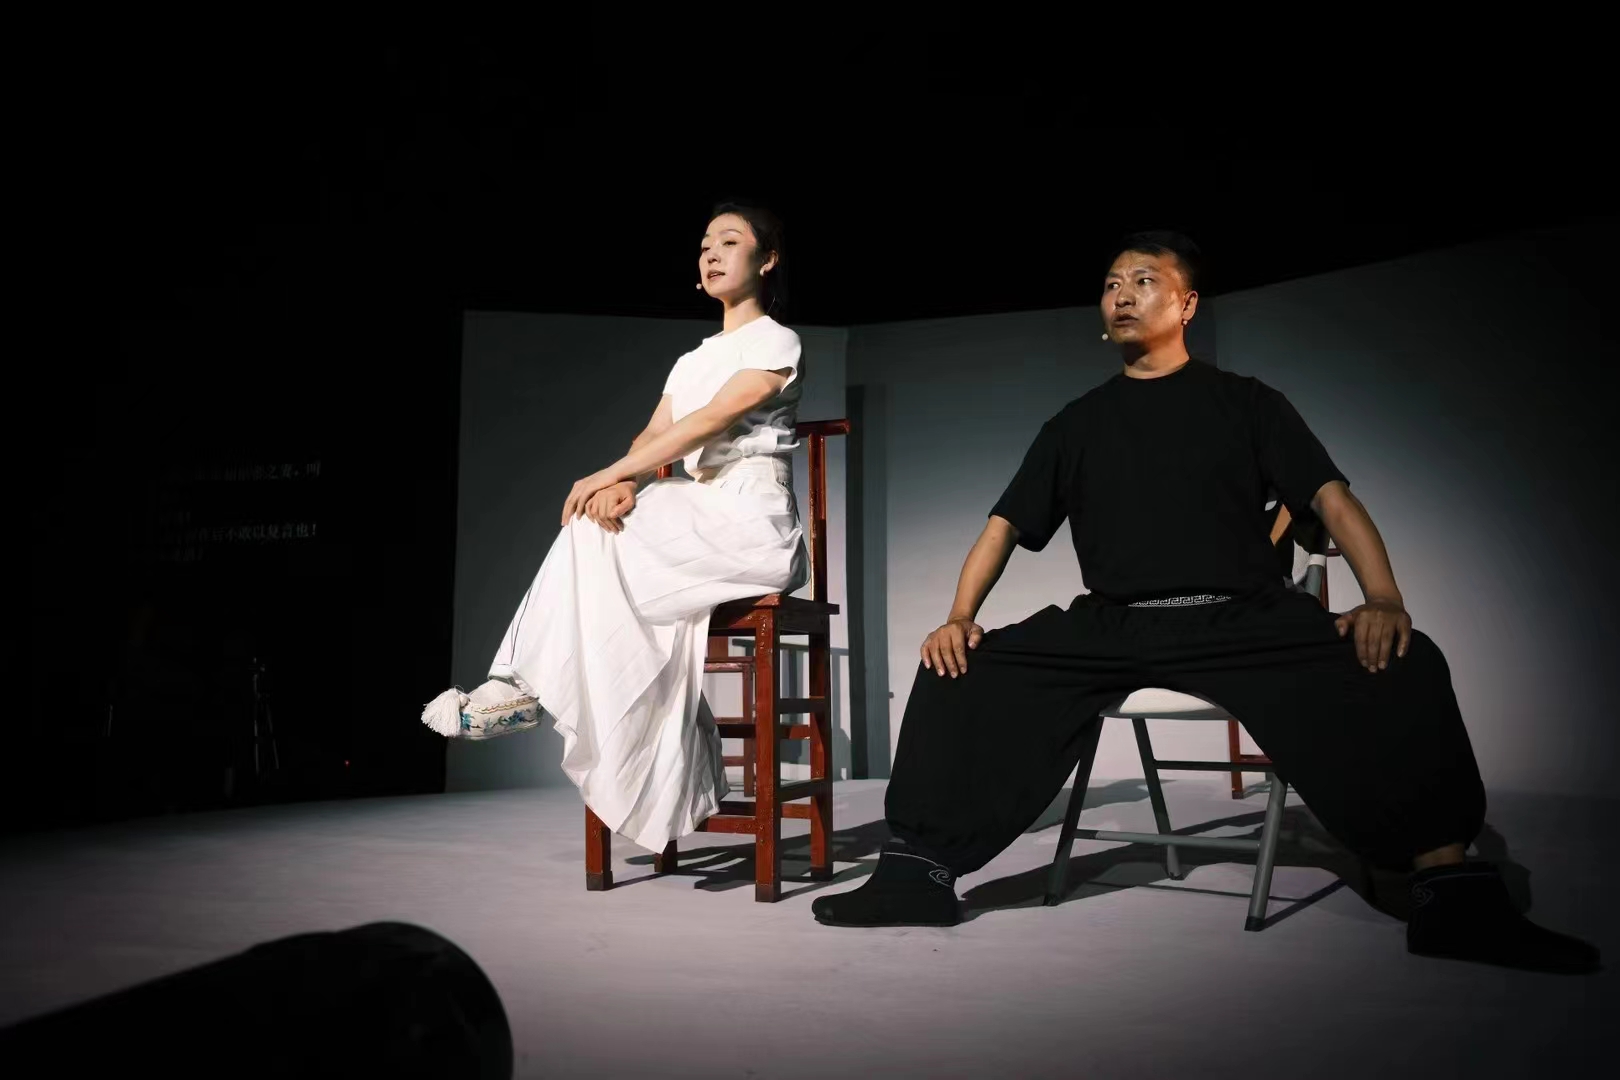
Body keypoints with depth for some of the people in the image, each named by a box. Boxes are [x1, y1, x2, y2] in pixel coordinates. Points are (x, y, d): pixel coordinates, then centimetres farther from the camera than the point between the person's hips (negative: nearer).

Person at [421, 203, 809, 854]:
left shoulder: (777, 342, 0)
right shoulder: (691, 360, 22)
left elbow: (711, 422, -14)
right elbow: (653, 437, 8)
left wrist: (611, 474, -20)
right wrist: (623, 483, -16)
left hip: (753, 527, -6)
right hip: (699, 525, 6)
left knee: (599, 535, -20)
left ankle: (526, 686, -12)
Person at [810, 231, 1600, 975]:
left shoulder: (1245, 402, 13)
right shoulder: (1076, 424, 18)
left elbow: (1332, 498, 3)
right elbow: (1006, 526, 13)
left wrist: (1384, 599, -17)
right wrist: (959, 617, -5)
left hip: (1241, 617, -1)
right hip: (1111, 626, 2)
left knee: (1402, 663, -27)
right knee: (958, 670, -19)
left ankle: (1456, 896, -24)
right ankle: (919, 871, -15)